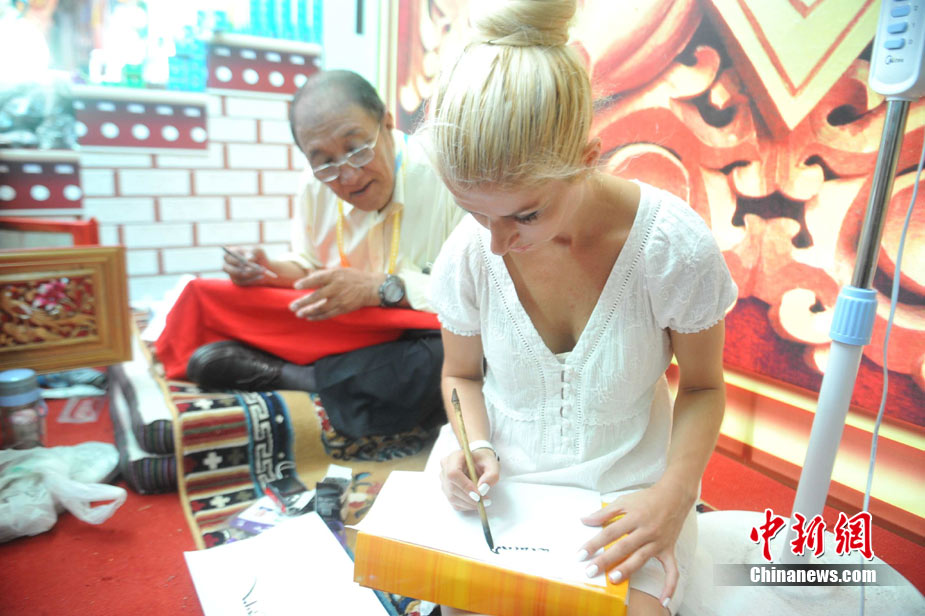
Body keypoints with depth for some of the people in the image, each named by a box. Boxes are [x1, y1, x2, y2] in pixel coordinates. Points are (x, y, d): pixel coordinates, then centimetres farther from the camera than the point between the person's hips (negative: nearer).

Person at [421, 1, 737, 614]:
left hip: (625, 482, -1)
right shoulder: (469, 254, -15)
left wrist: (673, 494, -19)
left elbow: (702, 386, -4)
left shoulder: (675, 247, -20)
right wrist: (475, 446, -16)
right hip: (498, 472, 2)